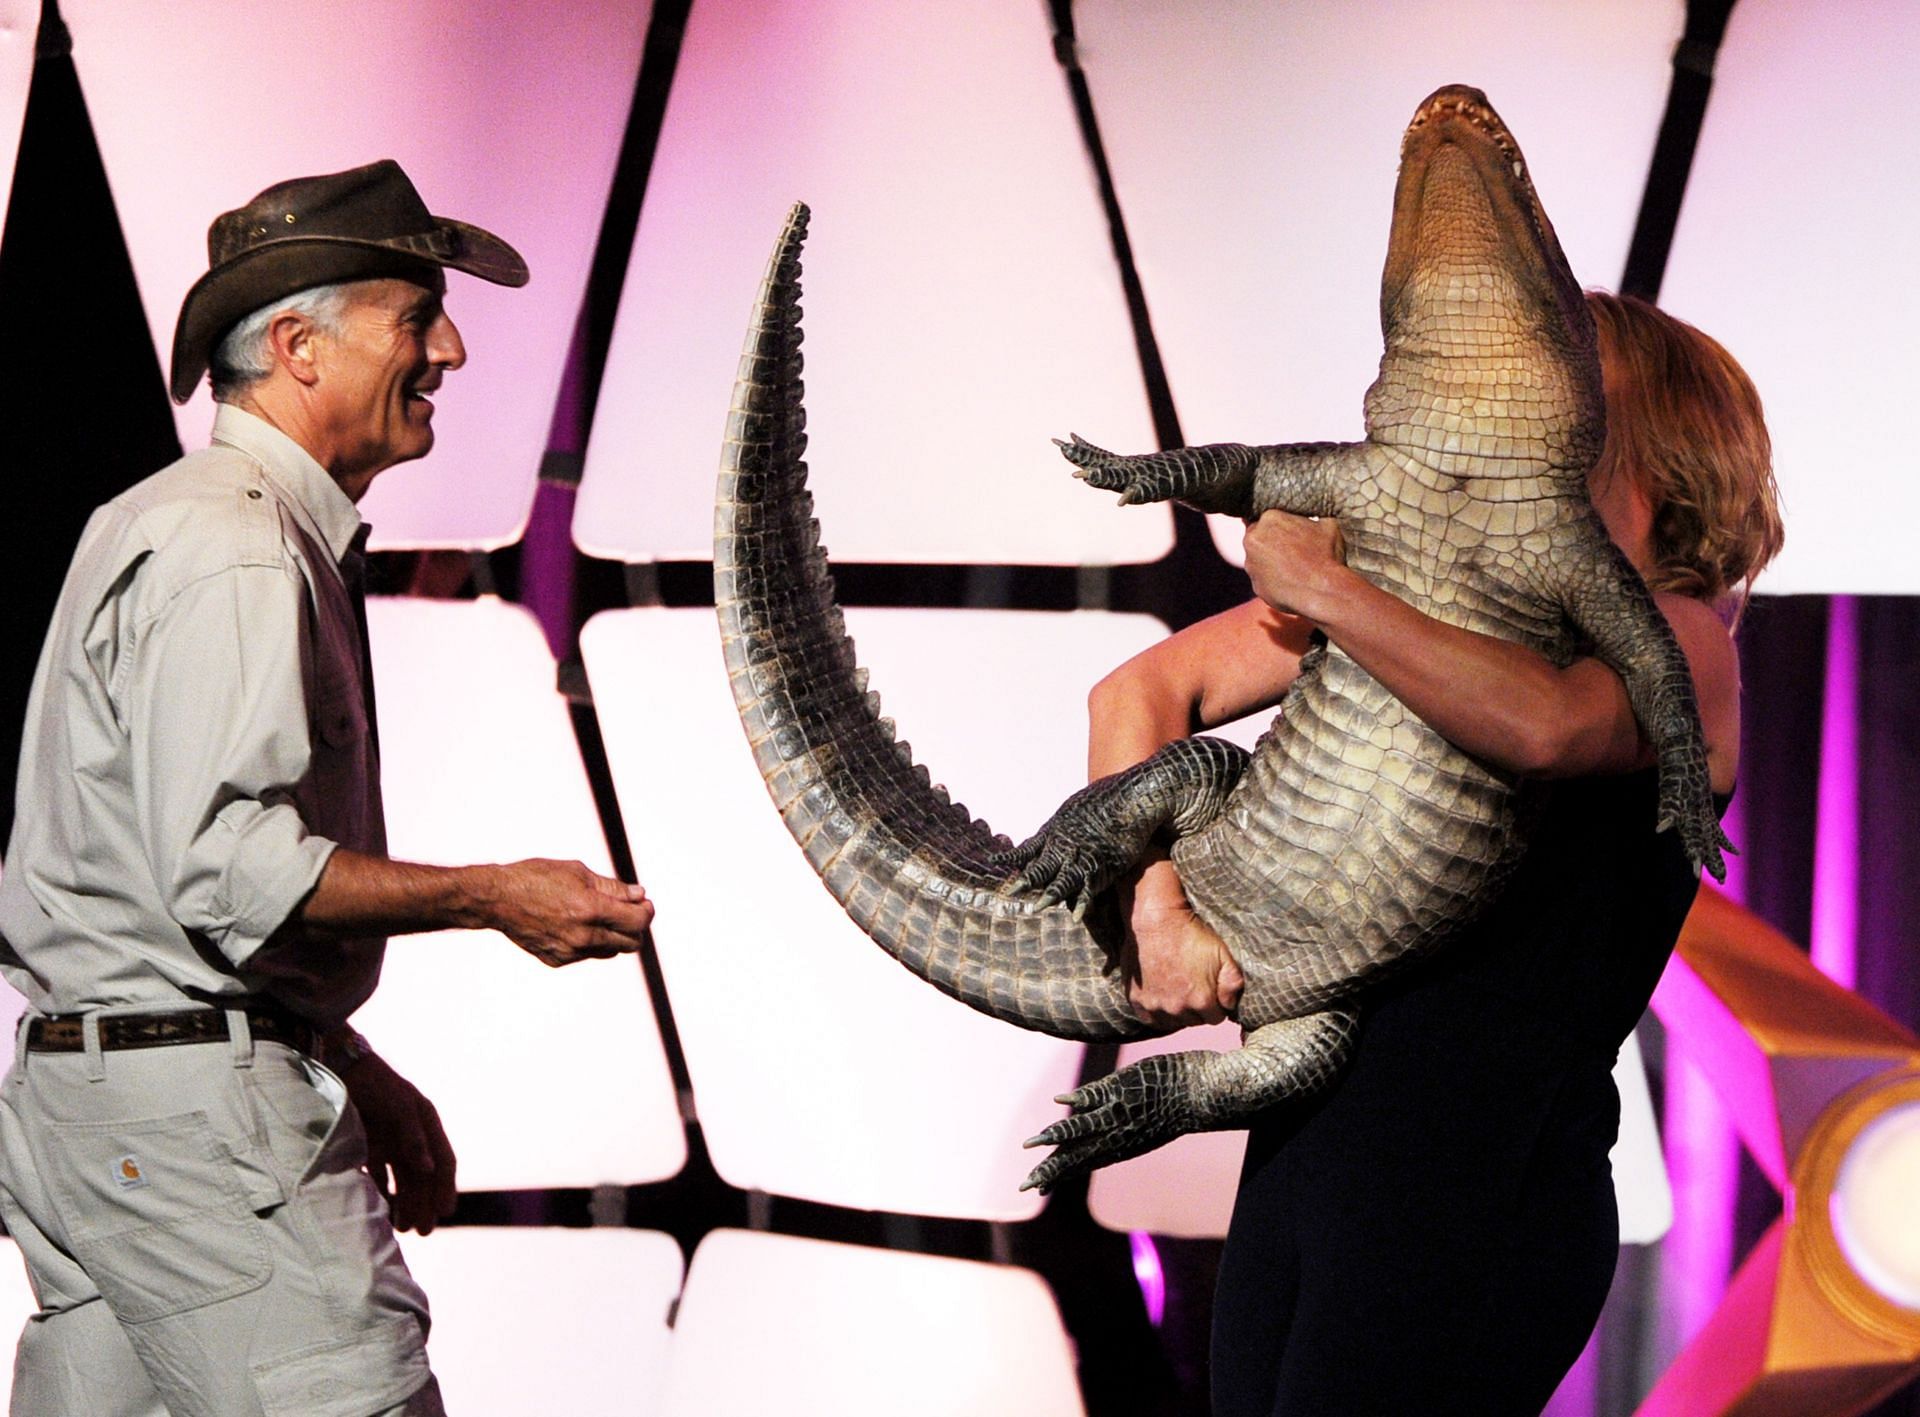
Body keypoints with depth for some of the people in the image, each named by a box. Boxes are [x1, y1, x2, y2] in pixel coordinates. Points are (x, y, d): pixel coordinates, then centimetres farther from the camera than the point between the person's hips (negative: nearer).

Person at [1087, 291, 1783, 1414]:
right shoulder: (1414, 594, 11)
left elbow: (1545, 725, -29)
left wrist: (1324, 592, -20)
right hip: (1301, 1151, 6)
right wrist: (1157, 904, -9)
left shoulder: (1674, 640, -4)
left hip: (1473, 1199, -6)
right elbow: (1143, 691, 7)